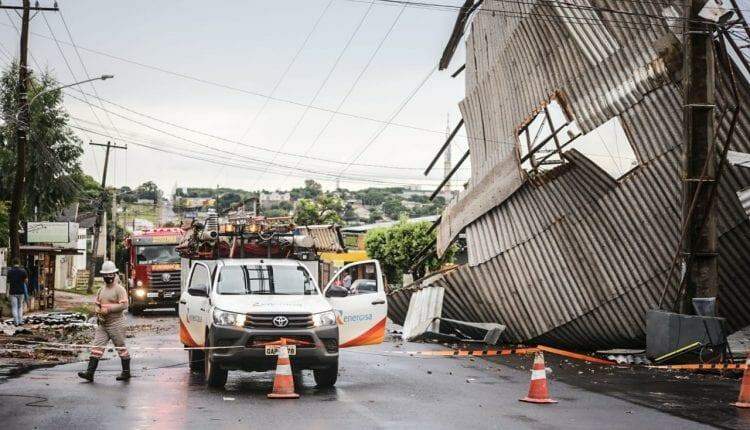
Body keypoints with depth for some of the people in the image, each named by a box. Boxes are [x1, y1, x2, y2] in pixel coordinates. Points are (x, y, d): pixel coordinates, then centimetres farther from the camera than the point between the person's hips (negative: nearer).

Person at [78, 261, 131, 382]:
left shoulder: (119, 289, -9)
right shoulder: (101, 290, 14)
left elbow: (124, 305, -19)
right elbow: (97, 304, 22)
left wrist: (109, 308, -20)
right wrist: (99, 312, 0)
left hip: (116, 323, -7)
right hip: (102, 323, 7)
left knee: (121, 348, 4)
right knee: (97, 347, -2)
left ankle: (126, 372, 15)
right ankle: (90, 373, -6)